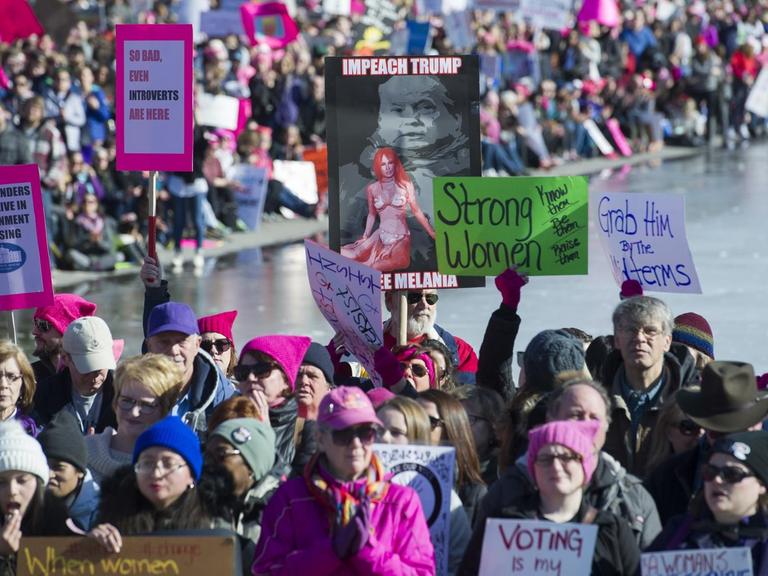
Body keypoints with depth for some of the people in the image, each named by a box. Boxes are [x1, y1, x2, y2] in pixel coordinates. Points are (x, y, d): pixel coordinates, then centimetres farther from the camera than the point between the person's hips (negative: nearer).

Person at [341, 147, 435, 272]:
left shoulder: (406, 186, 0)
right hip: (381, 235, 3)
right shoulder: (372, 189, 6)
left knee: (401, 261, -37)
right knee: (356, 254, -26)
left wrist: (432, 233, 4)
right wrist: (365, 237, 13)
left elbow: (416, 211, 5)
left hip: (401, 237, -3)